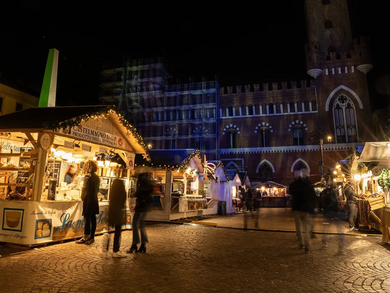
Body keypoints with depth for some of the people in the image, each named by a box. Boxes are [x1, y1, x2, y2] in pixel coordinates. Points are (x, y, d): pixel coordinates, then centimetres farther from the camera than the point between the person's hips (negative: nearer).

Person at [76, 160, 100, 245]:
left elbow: (85, 188, -11)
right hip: (95, 200, 7)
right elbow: (97, 189, 9)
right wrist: (94, 196, 13)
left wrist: (82, 198, 3)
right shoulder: (97, 177, 9)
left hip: (88, 200, -7)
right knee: (93, 219, 9)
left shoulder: (87, 176, -11)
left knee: (87, 219, -1)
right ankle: (92, 237, 15)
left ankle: (85, 238, 4)